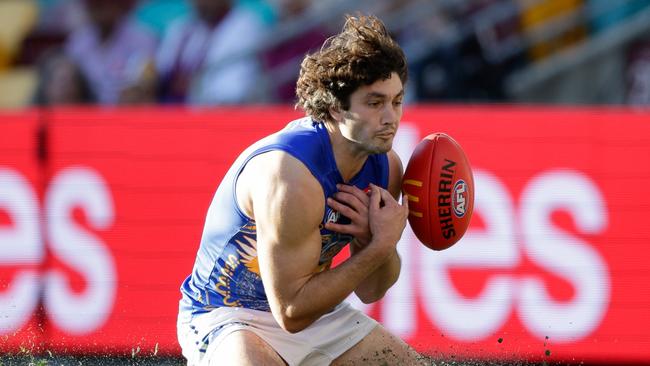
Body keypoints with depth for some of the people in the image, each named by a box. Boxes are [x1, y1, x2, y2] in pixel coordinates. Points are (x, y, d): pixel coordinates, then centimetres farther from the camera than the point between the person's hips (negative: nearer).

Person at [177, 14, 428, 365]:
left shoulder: (384, 166, -3)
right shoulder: (290, 175, -27)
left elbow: (369, 290, 7)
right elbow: (291, 312, -26)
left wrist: (373, 237, -15)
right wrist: (381, 244, -22)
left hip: (320, 314, 8)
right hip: (228, 316, -8)